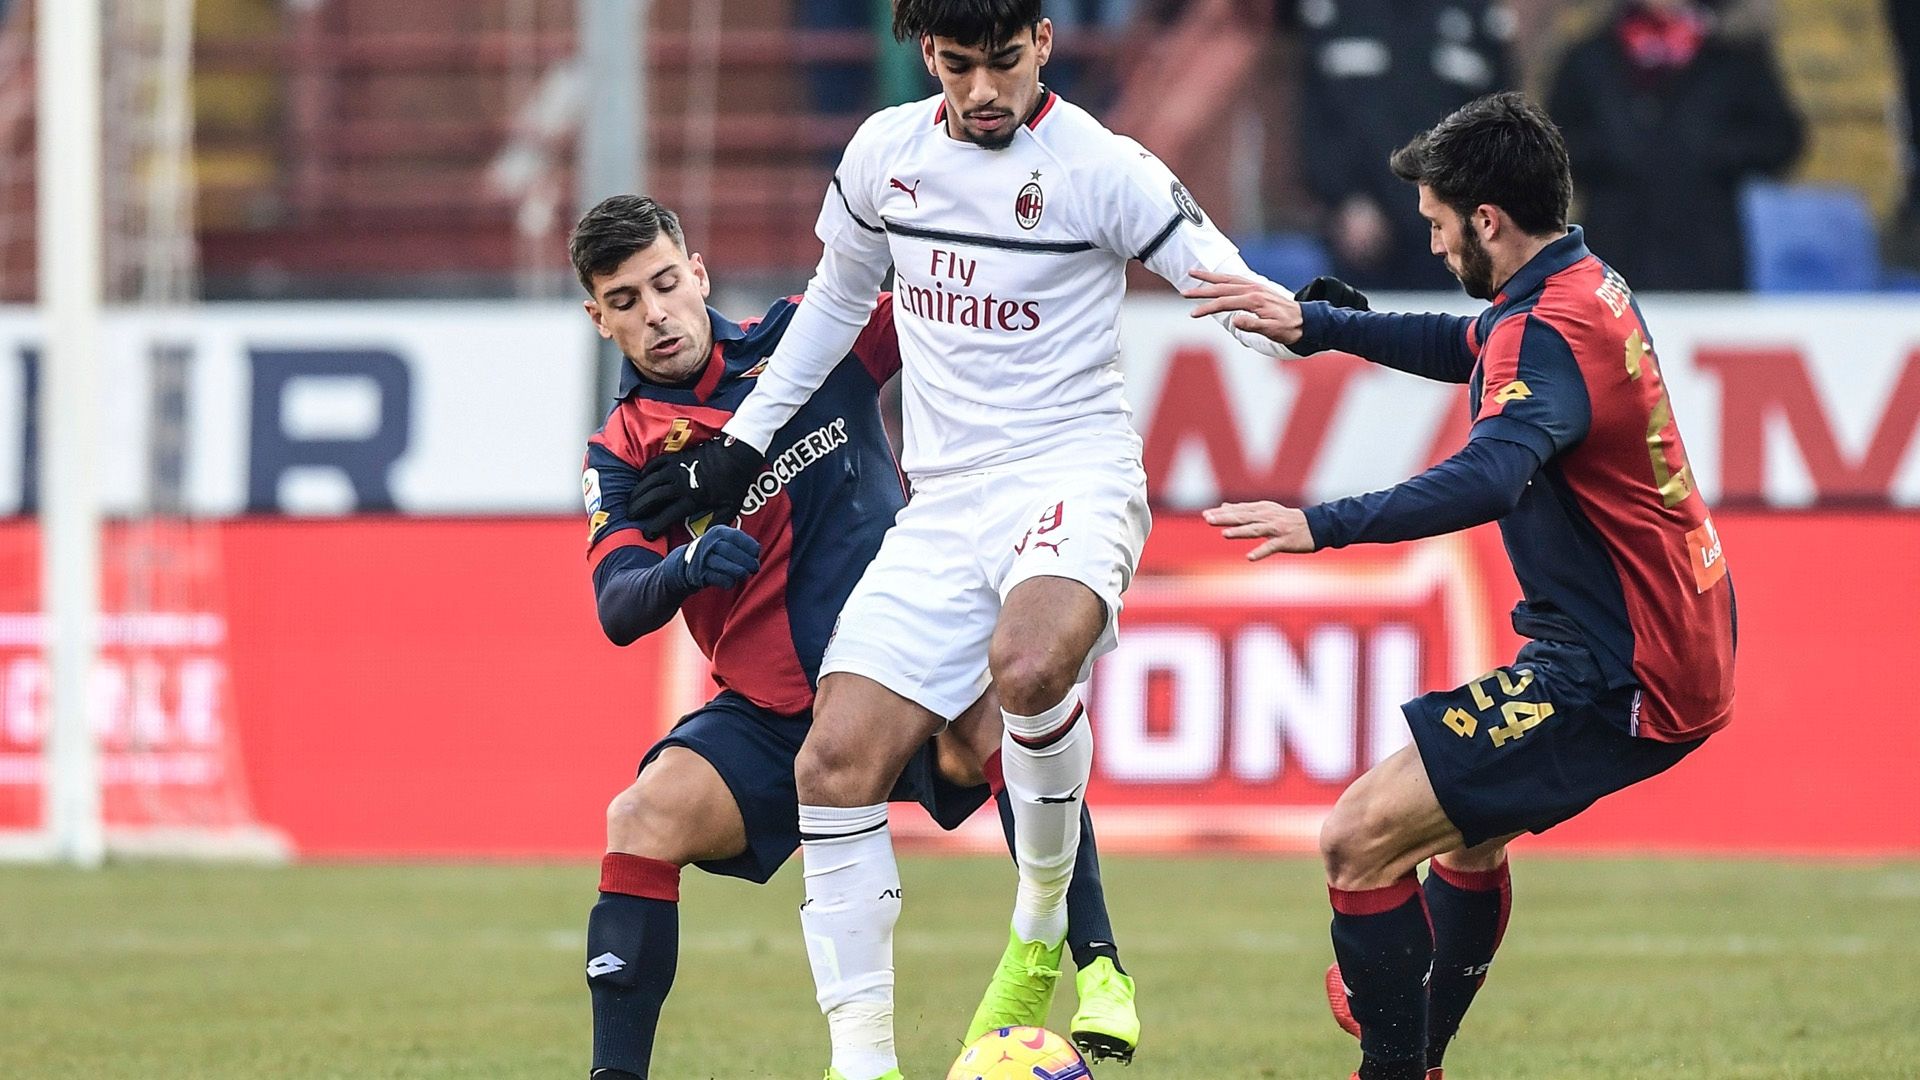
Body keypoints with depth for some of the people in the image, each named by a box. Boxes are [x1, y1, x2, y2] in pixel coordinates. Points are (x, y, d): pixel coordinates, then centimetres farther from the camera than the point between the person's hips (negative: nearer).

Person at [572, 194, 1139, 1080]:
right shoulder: (622, 453, 4)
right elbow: (618, 608, -8)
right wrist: (685, 567, -31)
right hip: (768, 712, 2)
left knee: (999, 717, -33)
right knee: (643, 822, -21)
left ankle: (1100, 975, -28)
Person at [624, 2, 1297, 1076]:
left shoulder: (1102, 168, -7)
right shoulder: (886, 151, 8)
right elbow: (837, 296, 26)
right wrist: (741, 444, 28)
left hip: (1072, 472, -5)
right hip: (944, 497, 5)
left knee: (1027, 664, -37)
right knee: (836, 763, -9)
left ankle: (1045, 926, -12)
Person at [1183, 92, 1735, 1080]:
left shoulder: (1549, 331, -22)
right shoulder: (1590, 286, 9)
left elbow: (1488, 477, -40)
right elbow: (1471, 350, 29)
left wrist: (1324, 525, -46)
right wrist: (1314, 324, 23)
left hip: (1617, 681, -11)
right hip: (1684, 652, 11)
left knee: (1360, 839, -14)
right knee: (1470, 831, 32)